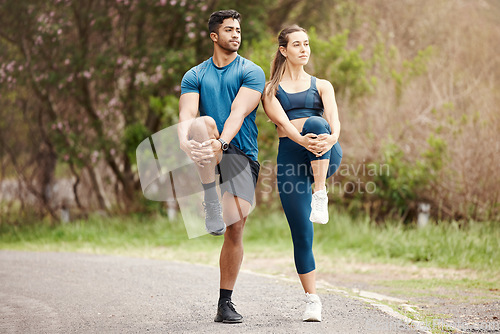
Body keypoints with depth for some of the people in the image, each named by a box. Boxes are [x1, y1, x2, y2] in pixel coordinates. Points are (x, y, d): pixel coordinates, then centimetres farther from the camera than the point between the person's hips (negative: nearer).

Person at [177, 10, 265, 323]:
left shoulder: (252, 72, 6)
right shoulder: (195, 75, 12)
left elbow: (238, 113, -12)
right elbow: (186, 115, -5)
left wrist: (222, 143, -31)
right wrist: (185, 141, -28)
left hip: (241, 153, -1)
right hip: (207, 155, 1)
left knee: (236, 222, -12)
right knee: (204, 124, -33)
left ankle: (225, 303, -1)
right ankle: (210, 204, -33)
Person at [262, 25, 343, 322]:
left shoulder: (322, 86, 18)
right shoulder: (271, 89, 14)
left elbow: (333, 118, -1)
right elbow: (282, 122, -6)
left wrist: (331, 138, -27)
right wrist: (301, 140, -28)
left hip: (326, 156, 0)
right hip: (291, 153, 1)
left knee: (314, 123, -35)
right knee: (302, 234, -4)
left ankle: (320, 196, -38)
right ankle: (313, 300, 6)